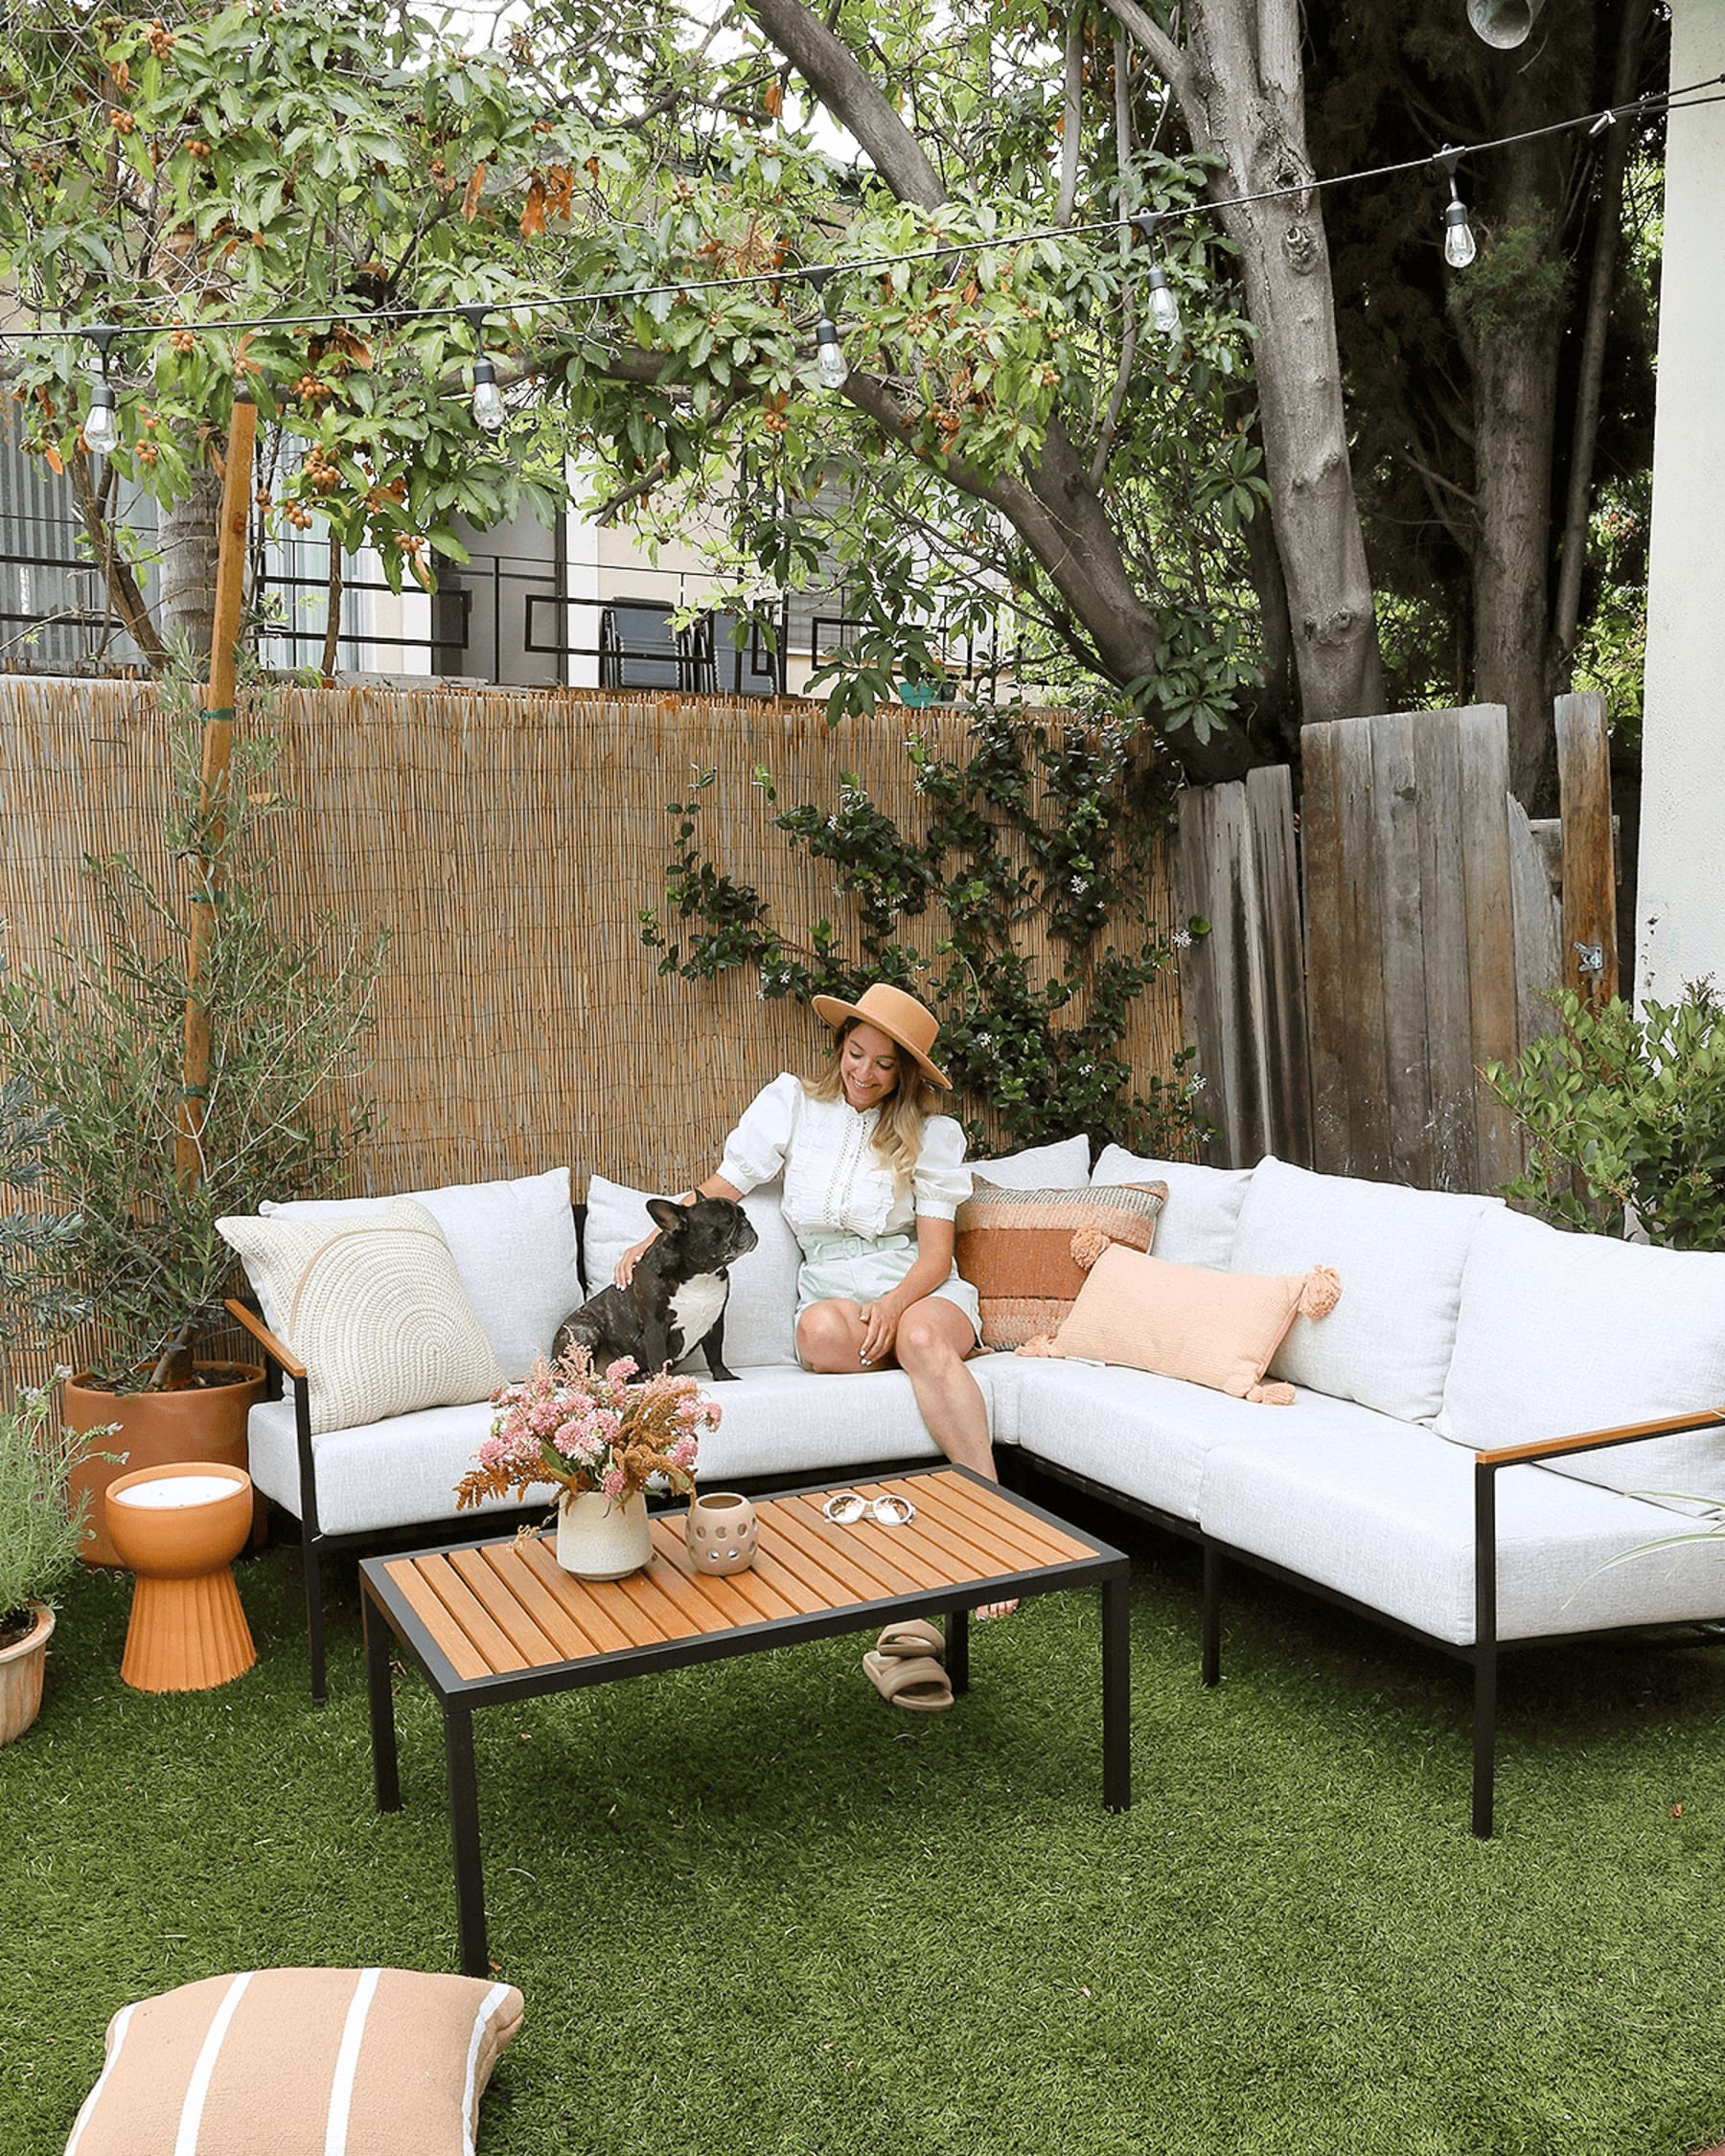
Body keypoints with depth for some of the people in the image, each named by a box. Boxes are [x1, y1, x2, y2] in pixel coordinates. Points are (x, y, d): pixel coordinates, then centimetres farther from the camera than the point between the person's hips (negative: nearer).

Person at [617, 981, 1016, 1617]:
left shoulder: (931, 1134, 5)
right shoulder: (795, 1101, 8)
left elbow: (935, 1253, -1)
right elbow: (724, 1184, 12)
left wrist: (894, 1304, -22)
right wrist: (655, 1236, -4)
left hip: (918, 1287, 0)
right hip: (831, 1289, 1)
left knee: (921, 1337, -38)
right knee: (821, 1329, -38)